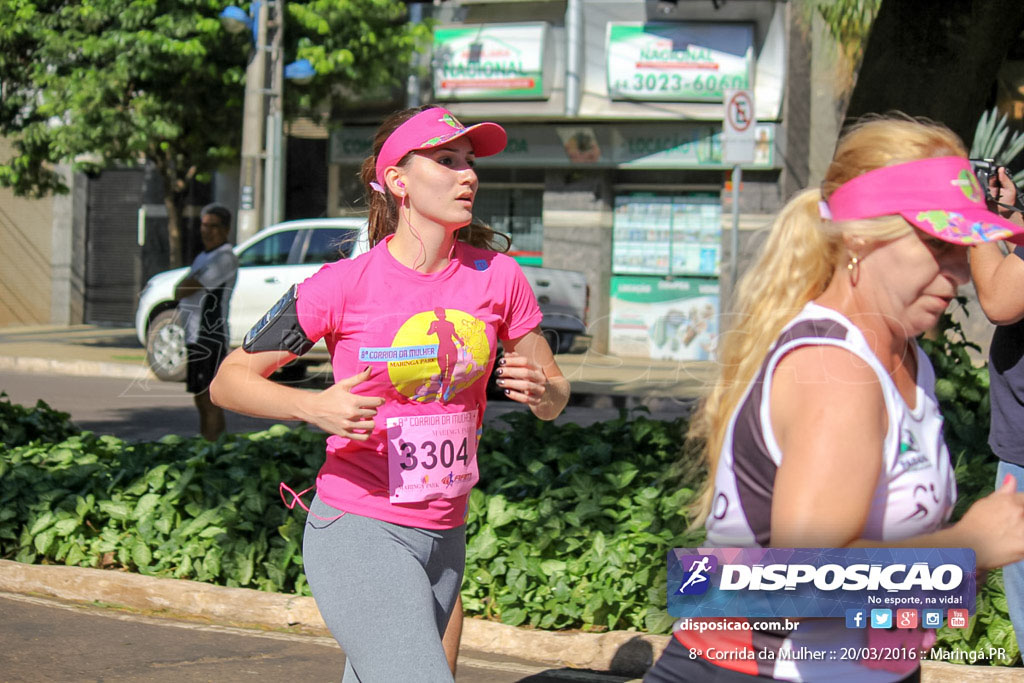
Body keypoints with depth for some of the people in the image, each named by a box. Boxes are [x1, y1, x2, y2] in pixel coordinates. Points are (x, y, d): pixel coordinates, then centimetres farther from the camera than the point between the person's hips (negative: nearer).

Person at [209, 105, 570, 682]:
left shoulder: (497, 277, 1)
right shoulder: (344, 286, -10)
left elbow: (555, 397, 11)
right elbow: (230, 381, -3)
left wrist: (542, 390, -13)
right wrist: (314, 407, -21)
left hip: (444, 538, 5)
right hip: (357, 532, -5)